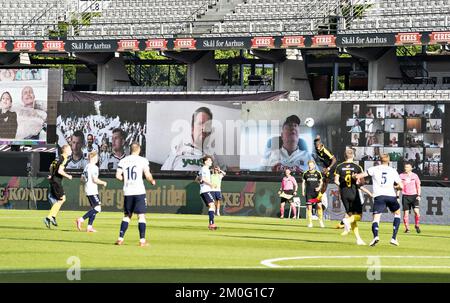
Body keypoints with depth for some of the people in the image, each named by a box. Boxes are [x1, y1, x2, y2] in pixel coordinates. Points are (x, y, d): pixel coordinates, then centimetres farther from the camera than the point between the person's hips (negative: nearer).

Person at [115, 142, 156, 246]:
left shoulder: (123, 161, 6)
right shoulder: (143, 160, -3)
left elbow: (118, 176, 0)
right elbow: (148, 176, -8)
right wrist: (152, 181, 13)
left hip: (127, 192, 3)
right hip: (139, 191, -3)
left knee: (127, 216, 14)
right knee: (141, 216, -1)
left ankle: (120, 238, 8)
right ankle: (142, 240, -8)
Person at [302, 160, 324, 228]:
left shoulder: (318, 173, 6)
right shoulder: (306, 173, 8)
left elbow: (321, 182, 13)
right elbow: (303, 183, 14)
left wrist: (319, 187, -5)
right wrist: (303, 191, 6)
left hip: (316, 192, -1)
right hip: (309, 193, 1)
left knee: (319, 206, -9)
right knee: (309, 207, -2)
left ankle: (321, 221, 3)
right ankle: (310, 222, 5)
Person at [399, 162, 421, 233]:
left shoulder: (414, 176, 4)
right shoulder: (401, 176, 5)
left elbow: (418, 186, 9)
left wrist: (418, 195, -1)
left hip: (414, 196, -1)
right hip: (405, 196, 1)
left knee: (417, 211, -14)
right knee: (406, 212, -2)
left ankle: (417, 225, 7)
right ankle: (407, 228, 7)